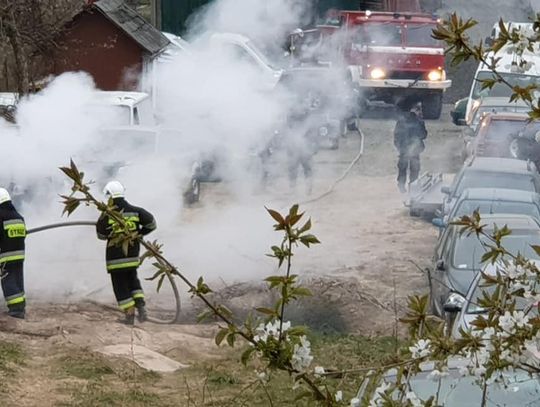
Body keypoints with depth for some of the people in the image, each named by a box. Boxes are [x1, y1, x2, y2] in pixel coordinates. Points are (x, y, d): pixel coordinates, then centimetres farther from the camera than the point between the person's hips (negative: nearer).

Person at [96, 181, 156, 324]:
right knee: (132, 280, 22)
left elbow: (101, 235, -3)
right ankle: (141, 307, 5)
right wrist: (139, 233, 12)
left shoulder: (107, 215, -12)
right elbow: (151, 223, -2)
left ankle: (129, 315, 7)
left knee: (120, 286, 7)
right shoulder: (135, 211, -3)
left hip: (115, 257, -4)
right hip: (132, 254, 4)